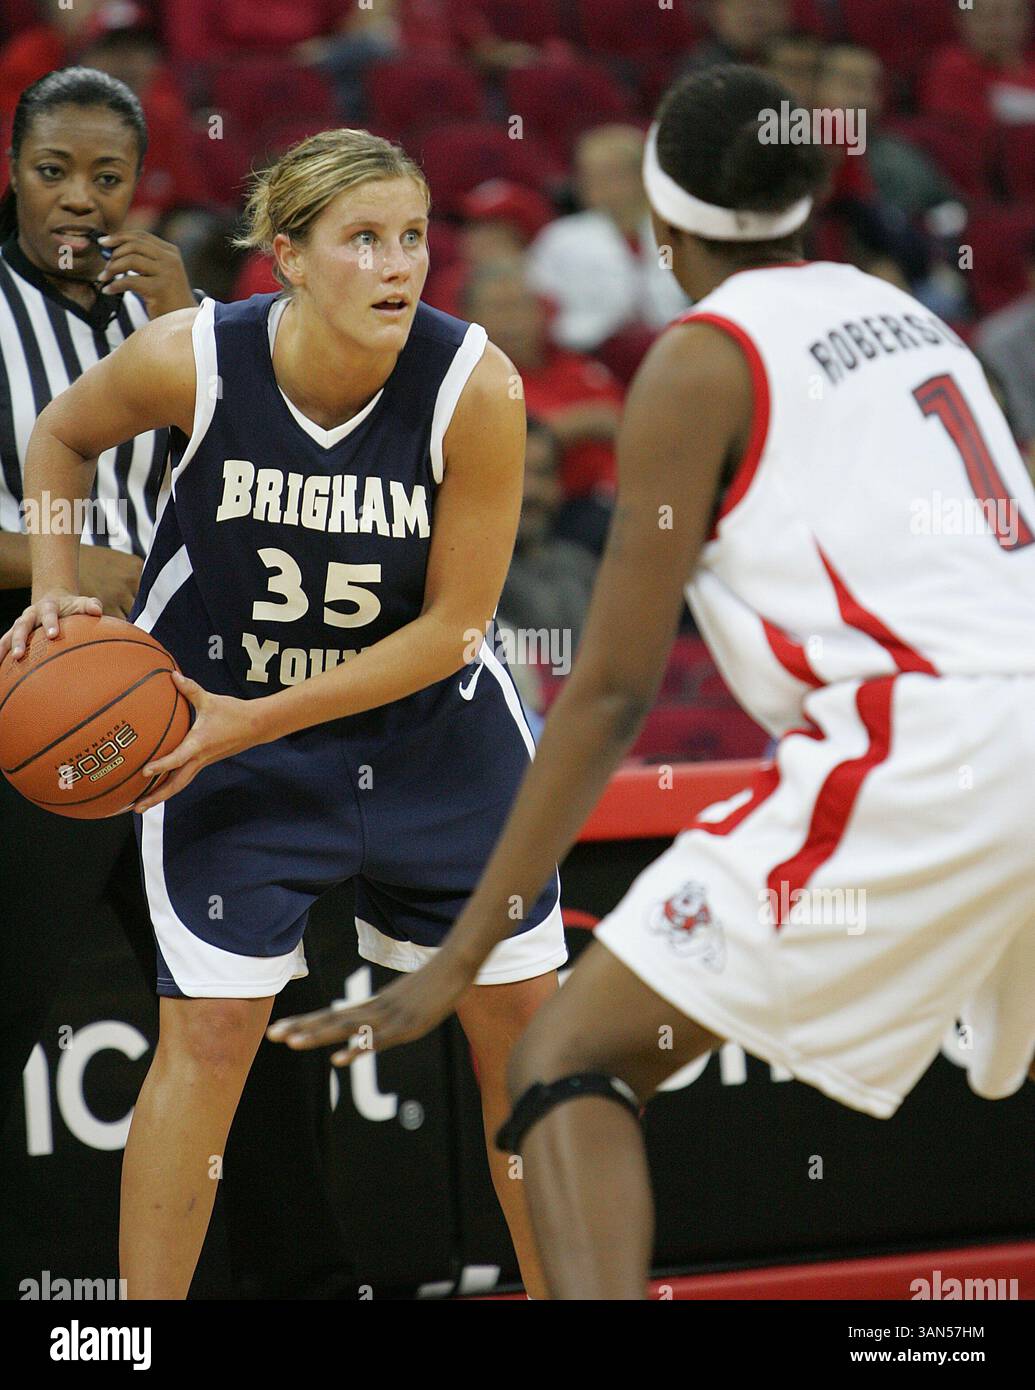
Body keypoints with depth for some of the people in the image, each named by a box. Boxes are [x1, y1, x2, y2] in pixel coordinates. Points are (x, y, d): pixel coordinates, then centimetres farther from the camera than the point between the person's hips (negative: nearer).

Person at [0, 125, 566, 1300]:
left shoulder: (474, 386, -24)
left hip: (426, 714, 1)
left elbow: (454, 623, -17)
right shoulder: (191, 361, -23)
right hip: (222, 718, -1)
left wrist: (257, 721, -20)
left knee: (522, 1021, 7)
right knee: (209, 1028, -8)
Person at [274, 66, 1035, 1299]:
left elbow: (612, 689, -2)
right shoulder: (910, 317, 22)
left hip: (924, 753, -7)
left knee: (567, 1058, -4)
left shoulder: (703, 360, 2)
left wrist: (457, 963, -1)